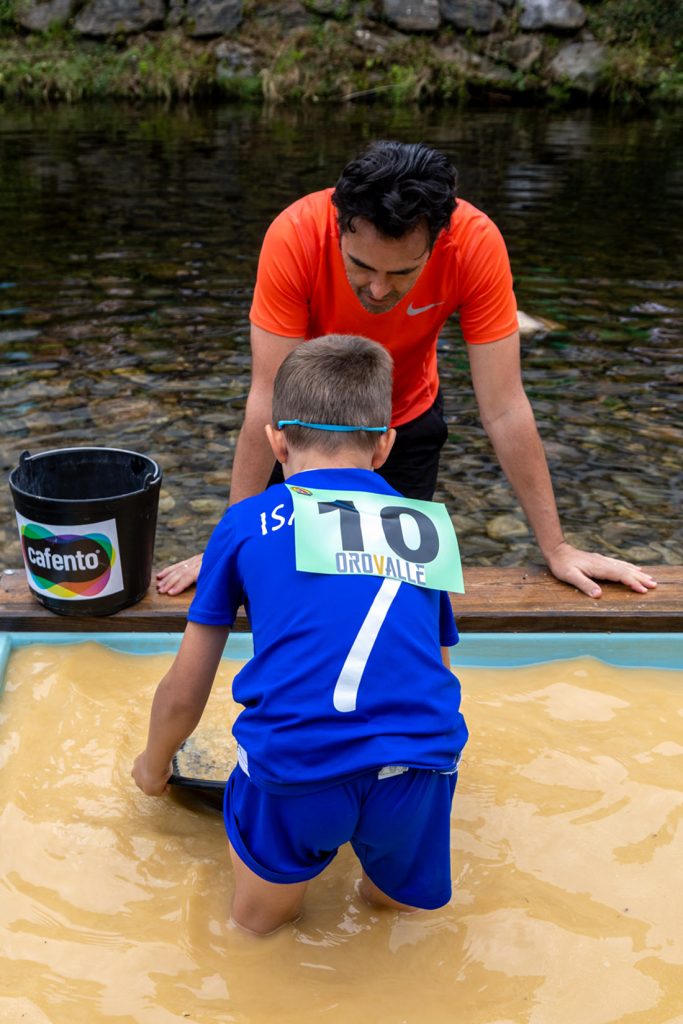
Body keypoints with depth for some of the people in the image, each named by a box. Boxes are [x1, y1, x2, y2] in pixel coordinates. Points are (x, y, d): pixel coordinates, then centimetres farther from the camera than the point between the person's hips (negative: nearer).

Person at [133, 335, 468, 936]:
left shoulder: (247, 523, 13)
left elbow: (183, 693, 19)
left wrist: (154, 766, 40)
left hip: (293, 768, -2)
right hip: (417, 767, 3)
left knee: (258, 918, 30)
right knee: (405, 900, 35)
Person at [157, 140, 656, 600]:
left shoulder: (476, 243, -33)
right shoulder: (295, 236, -35)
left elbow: (504, 409, -27)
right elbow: (269, 400, -32)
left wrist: (556, 548, -23)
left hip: (409, 423, 1)